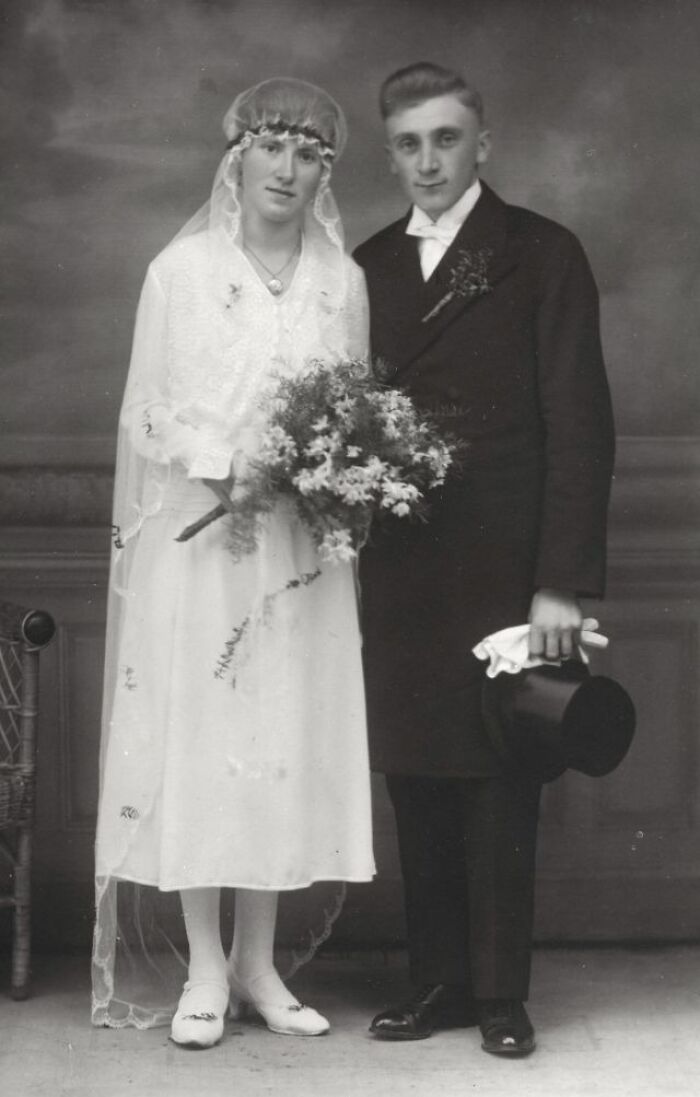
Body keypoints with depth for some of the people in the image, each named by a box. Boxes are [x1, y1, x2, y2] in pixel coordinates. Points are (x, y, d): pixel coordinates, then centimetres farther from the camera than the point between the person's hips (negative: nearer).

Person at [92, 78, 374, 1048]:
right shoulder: (183, 269, 1)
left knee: (289, 739, 3)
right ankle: (205, 969, 8)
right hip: (199, 532, -2)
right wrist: (232, 477, -14)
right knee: (196, 735, -1)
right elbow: (151, 411, -1)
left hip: (301, 543, 3)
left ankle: (258, 962, 14)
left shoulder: (343, 280, 8)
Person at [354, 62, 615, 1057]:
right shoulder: (368, 266, 13)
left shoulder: (543, 255, -1)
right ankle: (438, 981, 17)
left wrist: (564, 581, -12)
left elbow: (579, 423, -6)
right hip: (398, 569, 4)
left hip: (502, 565, -4)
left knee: (499, 782, 2)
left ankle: (502, 993, 12)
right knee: (417, 780, 7)